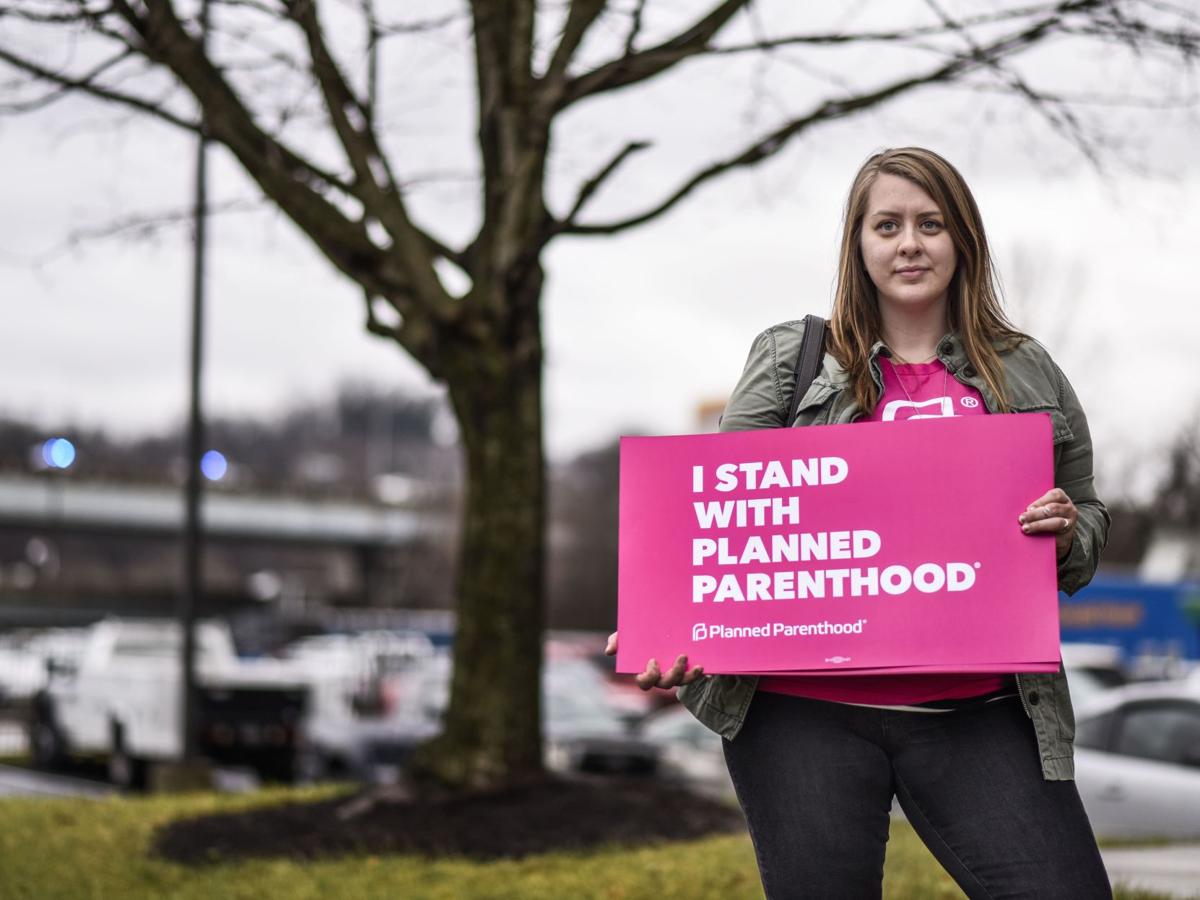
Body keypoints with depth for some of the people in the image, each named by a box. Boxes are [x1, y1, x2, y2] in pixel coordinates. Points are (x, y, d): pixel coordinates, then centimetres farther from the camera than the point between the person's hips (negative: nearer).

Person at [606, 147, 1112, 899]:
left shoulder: (1028, 376, 14)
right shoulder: (788, 362, 10)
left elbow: (1090, 527, 20)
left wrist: (1069, 534, -4)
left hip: (976, 715, 1)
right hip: (805, 710, -1)